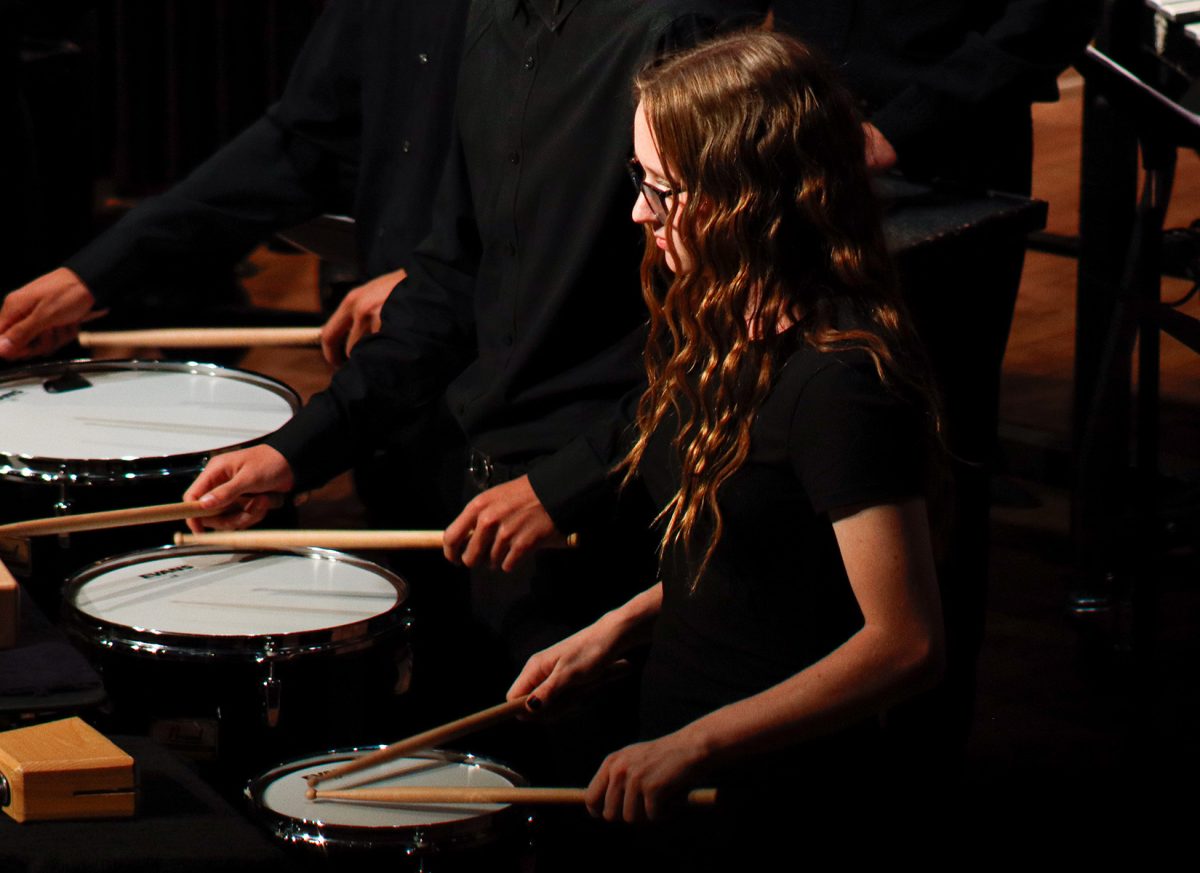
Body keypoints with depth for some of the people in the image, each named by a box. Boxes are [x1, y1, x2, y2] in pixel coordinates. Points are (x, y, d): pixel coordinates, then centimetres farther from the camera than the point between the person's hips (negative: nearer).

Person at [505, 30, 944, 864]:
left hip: (777, 806, -9)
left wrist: (693, 745, -25)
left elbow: (907, 645, -25)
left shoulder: (841, 379, -23)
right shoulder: (724, 332, 6)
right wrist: (623, 625, 6)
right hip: (674, 771, 9)